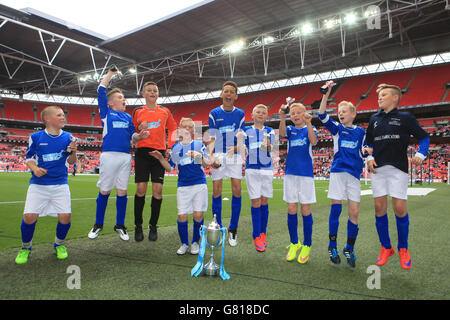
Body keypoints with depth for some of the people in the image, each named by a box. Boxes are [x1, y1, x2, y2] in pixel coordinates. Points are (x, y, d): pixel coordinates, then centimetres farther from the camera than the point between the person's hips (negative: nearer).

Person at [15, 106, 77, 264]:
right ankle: (26, 247, 20)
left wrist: (73, 152, -13)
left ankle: (59, 244, 21)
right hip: (38, 184, 0)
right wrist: (34, 168, -11)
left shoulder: (68, 137, 4)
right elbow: (29, 159, 10)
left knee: (65, 216, -9)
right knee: (29, 216, -9)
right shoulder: (35, 137, 2)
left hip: (60, 184, 1)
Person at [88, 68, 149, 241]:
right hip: (109, 155, -3)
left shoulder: (128, 117, 20)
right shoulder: (106, 112, 10)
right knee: (104, 191, 3)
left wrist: (140, 135, -3)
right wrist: (110, 73, 17)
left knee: (122, 192, 5)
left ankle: (120, 225, 17)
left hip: (125, 157, 3)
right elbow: (101, 90, 7)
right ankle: (98, 224, 18)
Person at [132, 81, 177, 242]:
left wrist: (170, 147, 7)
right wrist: (139, 129, -11)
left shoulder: (165, 111, 11)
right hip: (142, 152, -1)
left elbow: (173, 129, 19)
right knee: (141, 189, -6)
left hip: (159, 152, 1)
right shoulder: (137, 111, 9)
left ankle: (153, 226, 12)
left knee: (157, 190, -3)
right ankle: (138, 226, 10)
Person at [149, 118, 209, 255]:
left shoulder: (199, 144, 4)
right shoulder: (175, 147, 10)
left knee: (198, 215, -3)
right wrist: (160, 158, -3)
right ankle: (184, 243, 19)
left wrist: (200, 157, -26)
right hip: (183, 186, 1)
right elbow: (170, 167, 11)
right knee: (182, 216, -2)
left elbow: (207, 164, -6)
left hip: (199, 184, -1)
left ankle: (195, 242, 19)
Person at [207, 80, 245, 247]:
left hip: (235, 155, 1)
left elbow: (242, 138, 7)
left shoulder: (240, 114, 9)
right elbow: (212, 138, 2)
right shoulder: (214, 113, 6)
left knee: (236, 191, -3)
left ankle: (233, 229, 12)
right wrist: (211, 156, -14)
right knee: (217, 191, -1)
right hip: (218, 156, 0)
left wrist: (236, 148, -15)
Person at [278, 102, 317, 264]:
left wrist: (308, 123, -28)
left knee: (305, 210, 1)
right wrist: (282, 118, -28)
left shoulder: (310, 128, 5)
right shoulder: (290, 129, 12)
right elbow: (282, 134, -12)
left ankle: (307, 246, 14)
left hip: (306, 173, -2)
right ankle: (294, 244, 18)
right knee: (291, 210, 4)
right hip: (290, 173, 2)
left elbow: (313, 141, -17)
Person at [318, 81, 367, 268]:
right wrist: (326, 95, -16)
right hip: (338, 171, -1)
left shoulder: (360, 132, 13)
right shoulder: (336, 128, 8)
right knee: (336, 209, -3)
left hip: (354, 173, 2)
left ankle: (349, 249, 17)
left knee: (354, 213, 1)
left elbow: (365, 151, 20)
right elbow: (322, 115, -8)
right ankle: (332, 246, 11)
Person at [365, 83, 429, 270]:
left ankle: (403, 249, 16)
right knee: (379, 208, 2)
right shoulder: (374, 119, 15)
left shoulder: (405, 118, 3)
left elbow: (424, 137, 5)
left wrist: (420, 155, -12)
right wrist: (370, 158, 4)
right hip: (378, 169, 4)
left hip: (398, 168, -3)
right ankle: (386, 248, 18)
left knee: (400, 208, -6)